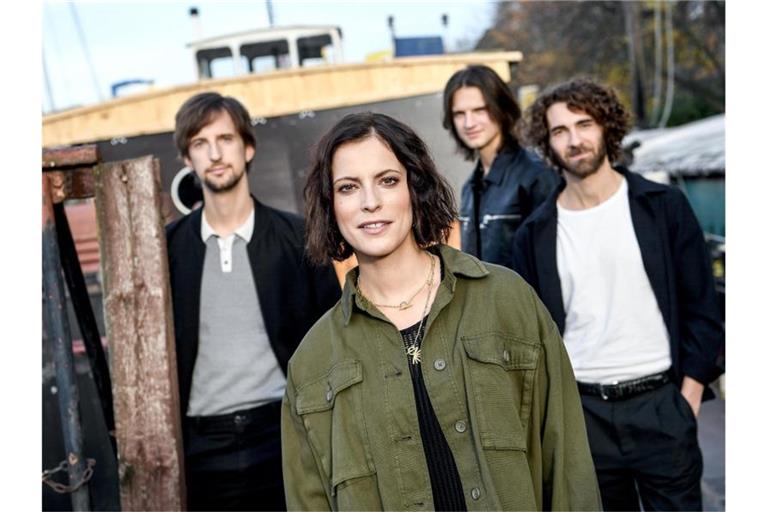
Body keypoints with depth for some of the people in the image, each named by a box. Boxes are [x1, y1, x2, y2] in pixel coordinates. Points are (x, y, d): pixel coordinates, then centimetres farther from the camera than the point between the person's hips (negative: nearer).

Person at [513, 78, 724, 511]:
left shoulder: (664, 206, -2)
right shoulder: (536, 234, 2)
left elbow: (702, 308, 0)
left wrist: (688, 398, -5)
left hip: (660, 404, -1)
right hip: (582, 411, 2)